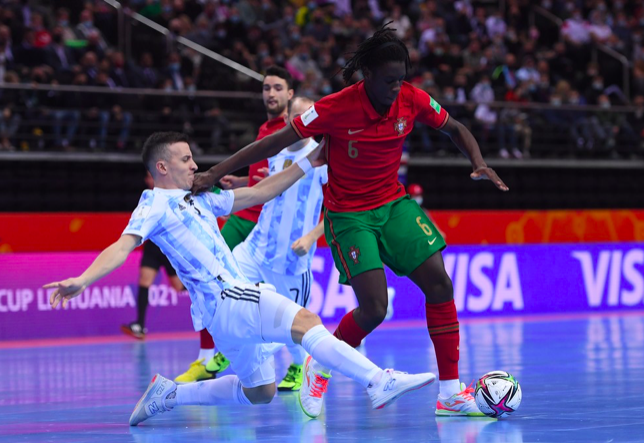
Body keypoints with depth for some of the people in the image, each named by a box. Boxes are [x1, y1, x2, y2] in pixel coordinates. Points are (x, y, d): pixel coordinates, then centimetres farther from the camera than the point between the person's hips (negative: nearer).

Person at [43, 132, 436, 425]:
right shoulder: (156, 203, 0)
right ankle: (379, 381, -40)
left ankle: (168, 394, 24)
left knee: (260, 392, 18)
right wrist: (84, 280, -30)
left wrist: (306, 165, 22)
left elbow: (259, 193, 26)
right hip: (223, 298, -10)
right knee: (304, 320, -27)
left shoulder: (199, 200, 23)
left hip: (236, 299, 10)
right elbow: (124, 246, -13)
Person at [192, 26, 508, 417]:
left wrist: (479, 163, -11)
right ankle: (320, 367, 12)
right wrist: (217, 172, -22)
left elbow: (455, 129, 9)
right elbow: (275, 143, -17)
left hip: (394, 204, 5)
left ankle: (450, 392, -3)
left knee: (440, 283, -9)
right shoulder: (336, 108, -22)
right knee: (374, 307, -16)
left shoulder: (413, 100, -9)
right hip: (348, 215, -5)